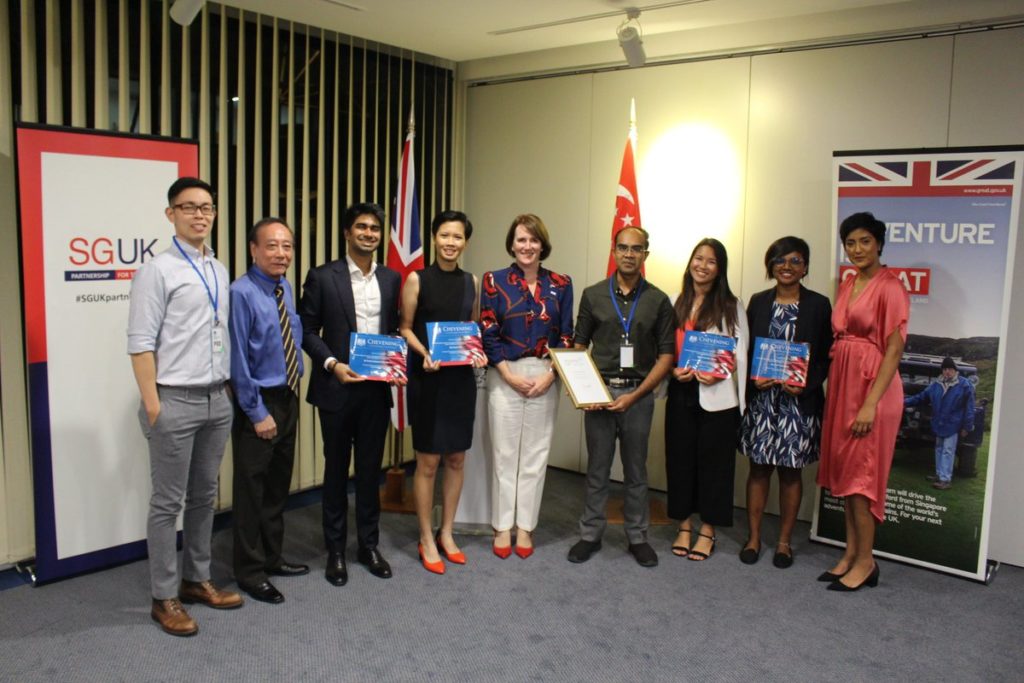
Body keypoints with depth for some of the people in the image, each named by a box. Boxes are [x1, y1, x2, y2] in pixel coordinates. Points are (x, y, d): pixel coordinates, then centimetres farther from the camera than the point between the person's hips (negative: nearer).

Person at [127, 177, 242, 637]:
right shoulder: (158, 271, -9)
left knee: (204, 497, 15)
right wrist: (152, 405, -15)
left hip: (217, 401, 6)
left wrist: (228, 389, 8)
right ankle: (164, 598, 16)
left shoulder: (220, 272, 11)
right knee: (168, 503, 4)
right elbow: (141, 343, -12)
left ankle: (196, 580, 29)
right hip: (175, 402, -6)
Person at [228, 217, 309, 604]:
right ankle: (250, 571, 18)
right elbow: (238, 360, -18)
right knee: (251, 488, 4)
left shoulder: (286, 288, 6)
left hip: (288, 397, 8)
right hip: (258, 401, -8)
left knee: (279, 484, 18)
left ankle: (272, 558, 33)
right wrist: (257, 413, -16)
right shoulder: (242, 293, -17)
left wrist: (290, 396, 11)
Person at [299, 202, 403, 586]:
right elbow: (307, 330, -3)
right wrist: (332, 363, -16)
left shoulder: (391, 279, 8)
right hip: (337, 387, -3)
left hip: (377, 387, 3)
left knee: (371, 469, 11)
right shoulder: (323, 277, -3)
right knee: (336, 469, 9)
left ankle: (368, 545, 25)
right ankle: (335, 551, 21)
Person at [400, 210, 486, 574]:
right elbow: (406, 328, -1)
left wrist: (477, 351, -3)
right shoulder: (417, 280, -4)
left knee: (456, 459, 10)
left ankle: (446, 533, 26)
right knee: (428, 462, 2)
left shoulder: (471, 282, 7)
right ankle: (426, 539, 17)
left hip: (461, 377, 4)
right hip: (427, 377, -4)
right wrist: (425, 354, -17)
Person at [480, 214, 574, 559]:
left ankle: (525, 527, 19)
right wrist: (510, 376, -10)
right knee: (504, 454, 4)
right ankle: (502, 527, 17)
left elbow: (566, 337, 5)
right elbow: (488, 334, -3)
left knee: (535, 454, 7)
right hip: (505, 377, -1)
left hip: (545, 379, 2)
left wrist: (549, 375, -7)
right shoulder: (494, 281, 0)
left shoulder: (560, 284, 5)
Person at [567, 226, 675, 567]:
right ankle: (590, 534, 21)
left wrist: (635, 395, -9)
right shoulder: (593, 295, 4)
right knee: (597, 469, 8)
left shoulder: (658, 301, 2)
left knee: (636, 470, 10)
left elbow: (666, 355, 0)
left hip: (638, 394, 0)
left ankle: (637, 537, 24)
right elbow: (579, 345, 9)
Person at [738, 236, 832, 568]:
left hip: (800, 401, -1)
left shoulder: (818, 305, 1)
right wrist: (753, 379, -10)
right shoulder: (758, 302, 7)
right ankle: (753, 537, 19)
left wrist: (806, 384, -15)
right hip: (761, 399, 2)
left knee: (791, 471, 7)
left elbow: (826, 356, 0)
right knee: (758, 467, 7)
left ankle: (785, 541, 20)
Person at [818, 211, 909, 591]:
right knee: (844, 471, 12)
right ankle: (850, 554, 23)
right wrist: (831, 386, 6)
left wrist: (871, 403, -19)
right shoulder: (847, 285, 13)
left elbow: (894, 350, -15)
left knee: (861, 474, -2)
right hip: (842, 384, 8)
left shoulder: (889, 287, -11)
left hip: (874, 386, -8)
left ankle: (866, 563, 12)